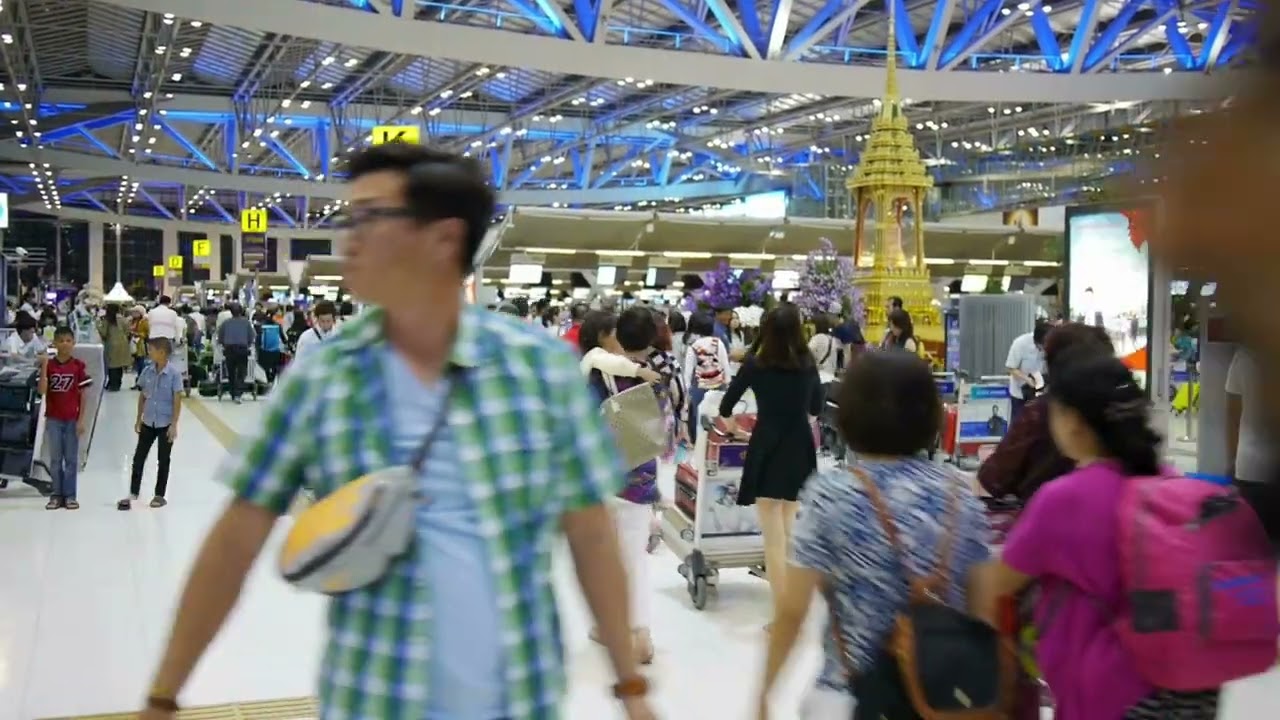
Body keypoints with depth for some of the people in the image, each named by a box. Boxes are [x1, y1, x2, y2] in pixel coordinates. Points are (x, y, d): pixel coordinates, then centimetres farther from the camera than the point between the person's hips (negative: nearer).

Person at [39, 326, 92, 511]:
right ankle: (56, 495, 16)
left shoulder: (79, 366, -4)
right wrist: (44, 366, -19)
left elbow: (83, 394, -2)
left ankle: (69, 495, 12)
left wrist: (82, 419, -6)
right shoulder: (48, 365, -2)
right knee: (55, 458, 8)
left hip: (72, 419, -1)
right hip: (53, 419, 1)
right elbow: (42, 390, -12)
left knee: (71, 459, 5)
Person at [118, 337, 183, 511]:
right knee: (138, 457, 6)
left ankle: (159, 495, 19)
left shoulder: (174, 373, -14)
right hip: (148, 422, 5)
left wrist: (174, 425, -15)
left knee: (163, 460, 7)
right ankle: (133, 494, 15)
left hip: (165, 424, -4)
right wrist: (138, 419, 10)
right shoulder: (147, 371, -1)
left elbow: (177, 400, -12)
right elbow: (143, 396, 10)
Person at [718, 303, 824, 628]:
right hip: (800, 449, 4)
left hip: (768, 449, -4)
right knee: (790, 532, 19)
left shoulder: (756, 364, -4)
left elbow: (728, 401, 9)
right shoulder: (808, 364, 5)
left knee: (774, 539, -3)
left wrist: (727, 418, 30)